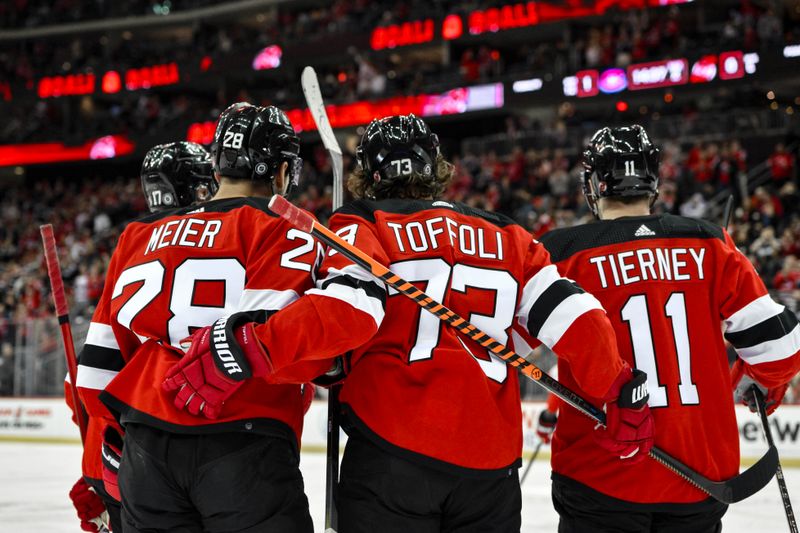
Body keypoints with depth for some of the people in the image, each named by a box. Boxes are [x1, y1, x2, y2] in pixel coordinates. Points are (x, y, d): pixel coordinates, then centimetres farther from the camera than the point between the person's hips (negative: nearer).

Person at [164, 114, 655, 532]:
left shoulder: (364, 227, 5)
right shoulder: (508, 238, 17)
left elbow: (346, 307, -14)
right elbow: (571, 315, 8)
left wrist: (250, 348, -20)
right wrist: (623, 393, 14)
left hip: (392, 450, -3)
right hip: (492, 463, 4)